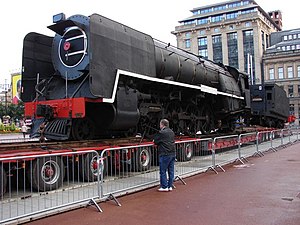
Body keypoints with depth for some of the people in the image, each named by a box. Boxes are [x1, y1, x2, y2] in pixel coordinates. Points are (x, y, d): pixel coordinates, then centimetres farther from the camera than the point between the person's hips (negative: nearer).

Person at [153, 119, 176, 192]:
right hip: (172, 153, 8)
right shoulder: (171, 132, 14)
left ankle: (164, 186, 3)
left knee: (163, 171, 0)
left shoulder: (161, 132, -12)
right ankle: (170, 186, 16)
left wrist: (155, 141, 16)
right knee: (171, 171, 11)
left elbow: (155, 141, -7)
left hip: (164, 154, -8)